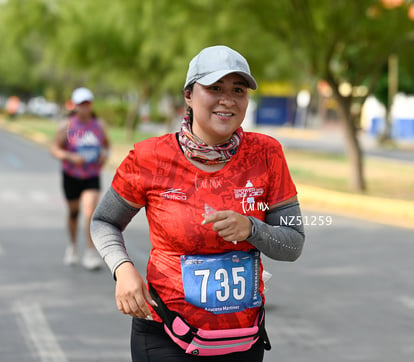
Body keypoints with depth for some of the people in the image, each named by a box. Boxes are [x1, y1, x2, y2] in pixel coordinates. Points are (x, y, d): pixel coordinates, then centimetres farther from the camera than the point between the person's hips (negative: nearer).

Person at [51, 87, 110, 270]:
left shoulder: (98, 125, -1)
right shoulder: (67, 126, -10)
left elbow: (106, 144, 15)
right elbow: (54, 148, -9)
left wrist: (105, 154, -8)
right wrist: (71, 157, -25)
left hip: (92, 177, 0)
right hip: (71, 176, 0)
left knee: (91, 212, -17)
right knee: (73, 213, 15)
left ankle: (90, 253, -11)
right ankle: (72, 245, 41)